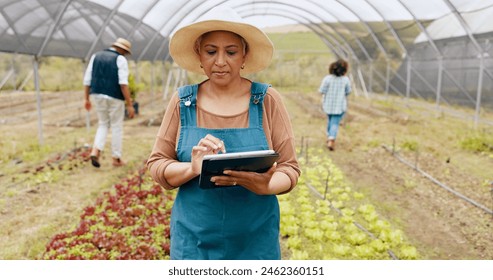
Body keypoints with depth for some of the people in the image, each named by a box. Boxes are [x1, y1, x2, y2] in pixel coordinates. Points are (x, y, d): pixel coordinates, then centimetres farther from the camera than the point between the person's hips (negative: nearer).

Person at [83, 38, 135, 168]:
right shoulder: (120, 59, -6)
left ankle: (95, 151, 1)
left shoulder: (96, 56, 10)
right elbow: (123, 83, -17)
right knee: (116, 127, 9)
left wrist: (87, 99, 15)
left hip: (97, 95, 5)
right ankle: (116, 158, 15)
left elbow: (87, 80, 8)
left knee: (103, 124, 20)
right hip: (115, 97, -5)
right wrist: (130, 104, -16)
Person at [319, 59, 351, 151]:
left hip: (328, 104, 2)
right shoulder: (346, 79, -11)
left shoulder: (327, 78, -13)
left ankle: (329, 137, 37)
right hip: (340, 105, -2)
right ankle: (331, 140, -16)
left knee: (330, 120, 24)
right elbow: (348, 92, 0)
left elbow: (321, 91, -12)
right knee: (335, 123, 1)